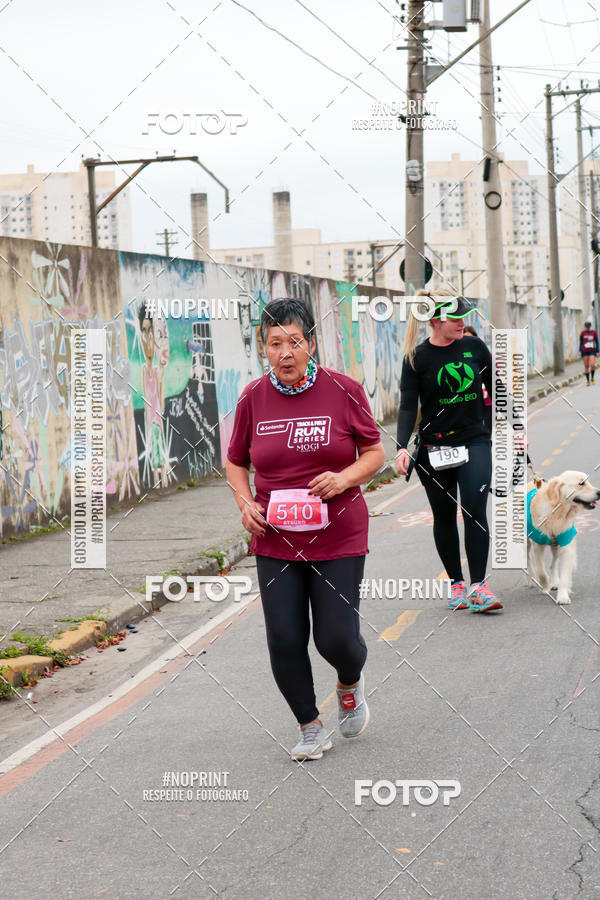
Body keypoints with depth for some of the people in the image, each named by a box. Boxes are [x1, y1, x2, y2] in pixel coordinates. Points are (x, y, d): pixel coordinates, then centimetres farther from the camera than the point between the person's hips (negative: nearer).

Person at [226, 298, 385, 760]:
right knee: (285, 640, -1)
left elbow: (374, 452, 3)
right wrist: (246, 503, -4)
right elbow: (236, 462, 13)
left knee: (336, 638, -4)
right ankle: (311, 728, 21)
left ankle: (351, 683, 33)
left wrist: (344, 478, -16)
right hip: (276, 540, 2)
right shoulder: (253, 398, 0)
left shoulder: (343, 390, -5)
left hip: (338, 536, -2)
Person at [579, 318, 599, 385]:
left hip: (592, 351, -1)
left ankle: (592, 378, 7)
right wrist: (580, 351, 2)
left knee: (592, 365, -15)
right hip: (585, 351, 1)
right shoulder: (583, 333, 0)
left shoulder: (594, 332, -1)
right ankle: (588, 381, 10)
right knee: (586, 366, 1)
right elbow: (581, 342, 8)